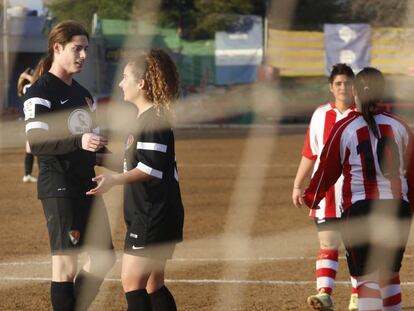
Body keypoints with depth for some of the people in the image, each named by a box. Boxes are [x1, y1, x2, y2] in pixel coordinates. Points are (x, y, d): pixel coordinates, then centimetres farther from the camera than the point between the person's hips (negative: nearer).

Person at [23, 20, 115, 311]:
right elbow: (36, 143, -21)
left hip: (87, 186, 9)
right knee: (66, 264, -8)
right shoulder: (41, 92, -9)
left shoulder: (83, 93, 17)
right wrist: (79, 142, -33)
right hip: (59, 188, -9)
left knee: (104, 259, 10)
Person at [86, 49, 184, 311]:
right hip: (149, 214, 11)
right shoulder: (145, 117, 16)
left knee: (132, 281, -10)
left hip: (153, 217, -11)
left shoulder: (153, 120, -16)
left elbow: (151, 168, -24)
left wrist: (115, 180, -34)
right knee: (153, 284, 14)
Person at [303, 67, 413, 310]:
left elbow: (327, 170, 3)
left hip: (360, 209, -3)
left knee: (367, 279, -4)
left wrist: (311, 198, 21)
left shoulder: (344, 129, -4)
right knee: (390, 274, 19)